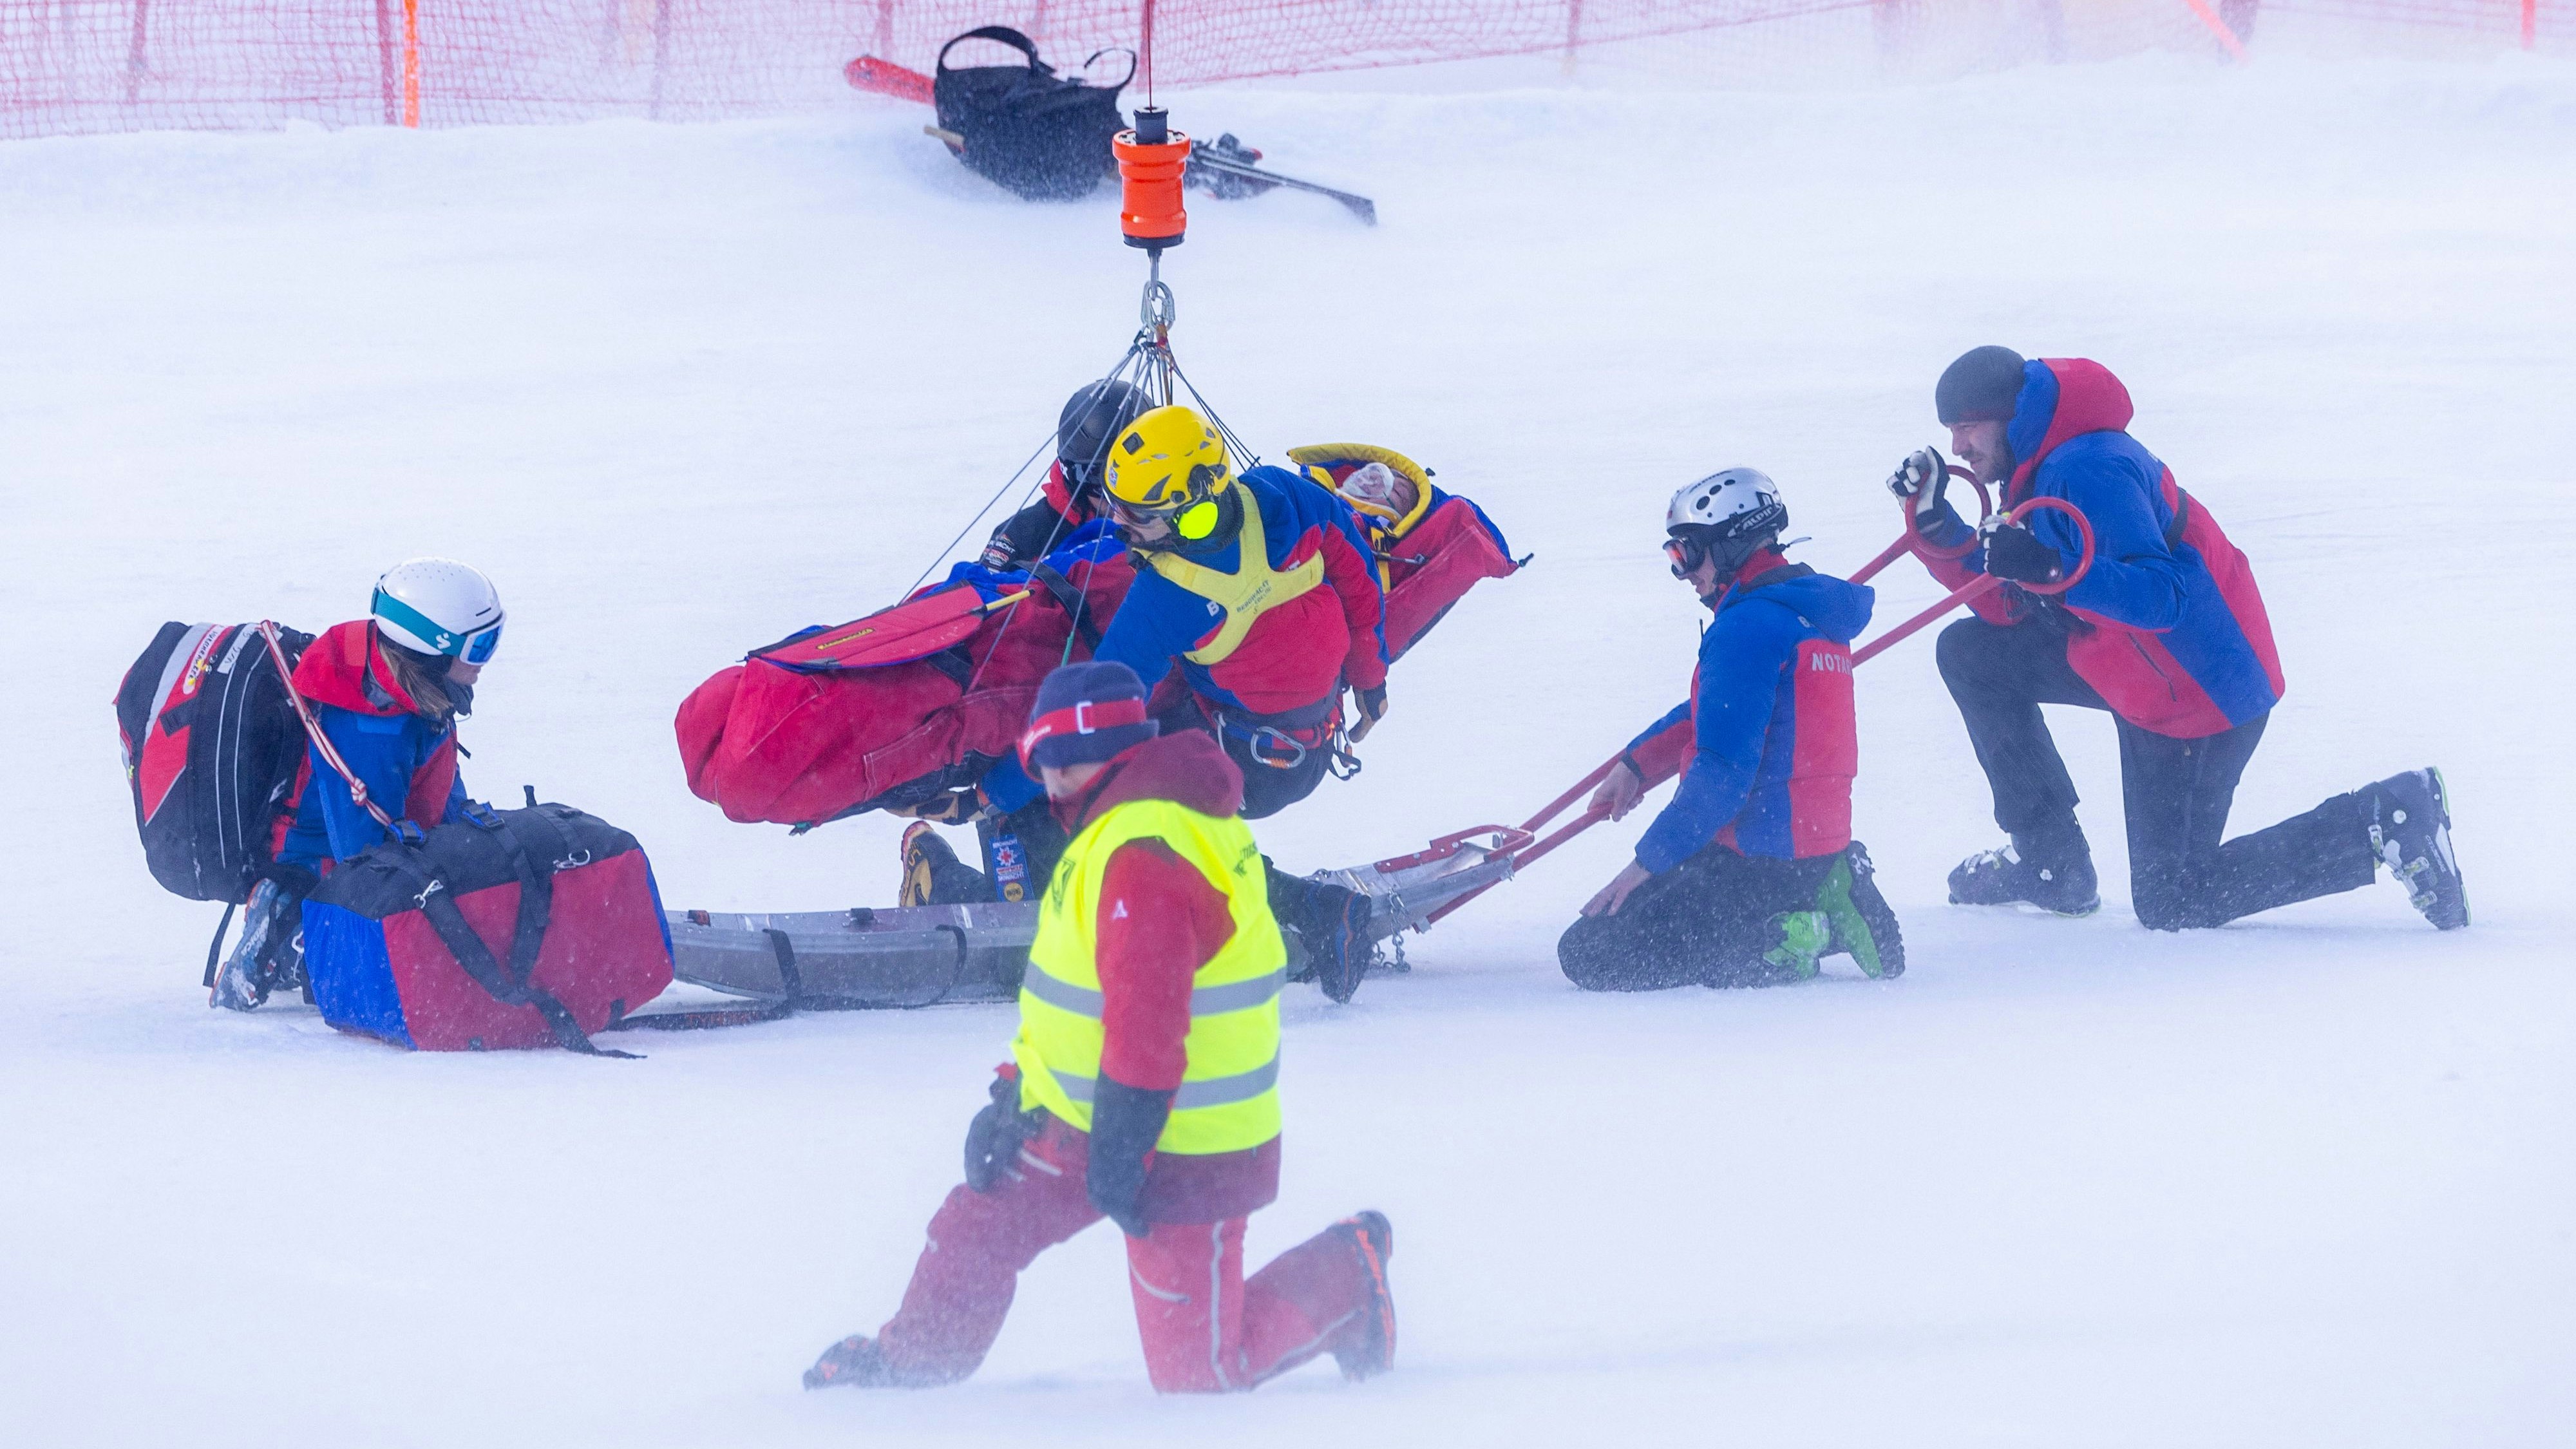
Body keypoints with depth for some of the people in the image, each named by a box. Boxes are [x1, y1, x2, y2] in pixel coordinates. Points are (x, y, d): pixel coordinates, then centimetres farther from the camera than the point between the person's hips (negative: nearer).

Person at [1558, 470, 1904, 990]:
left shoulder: (1749, 627, -17)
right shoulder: (1808, 611, 14)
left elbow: (1724, 770, -22)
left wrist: (1650, 860, -17)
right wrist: (1638, 762, 17)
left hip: (1760, 859, -10)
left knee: (1587, 954, -9)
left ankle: (1780, 948, -13)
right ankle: (1820, 916, 8)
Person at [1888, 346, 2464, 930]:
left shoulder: (2087, 471, -24)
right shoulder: (2041, 470, 8)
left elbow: (2165, 598, -32)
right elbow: (2009, 609, 8)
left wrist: (2053, 569, -44)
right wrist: (1937, 523, -1)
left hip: (2201, 694, -10)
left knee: (2169, 904, -1)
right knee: (1971, 653, 12)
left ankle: (2383, 825, -2)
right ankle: (2050, 863, 16)